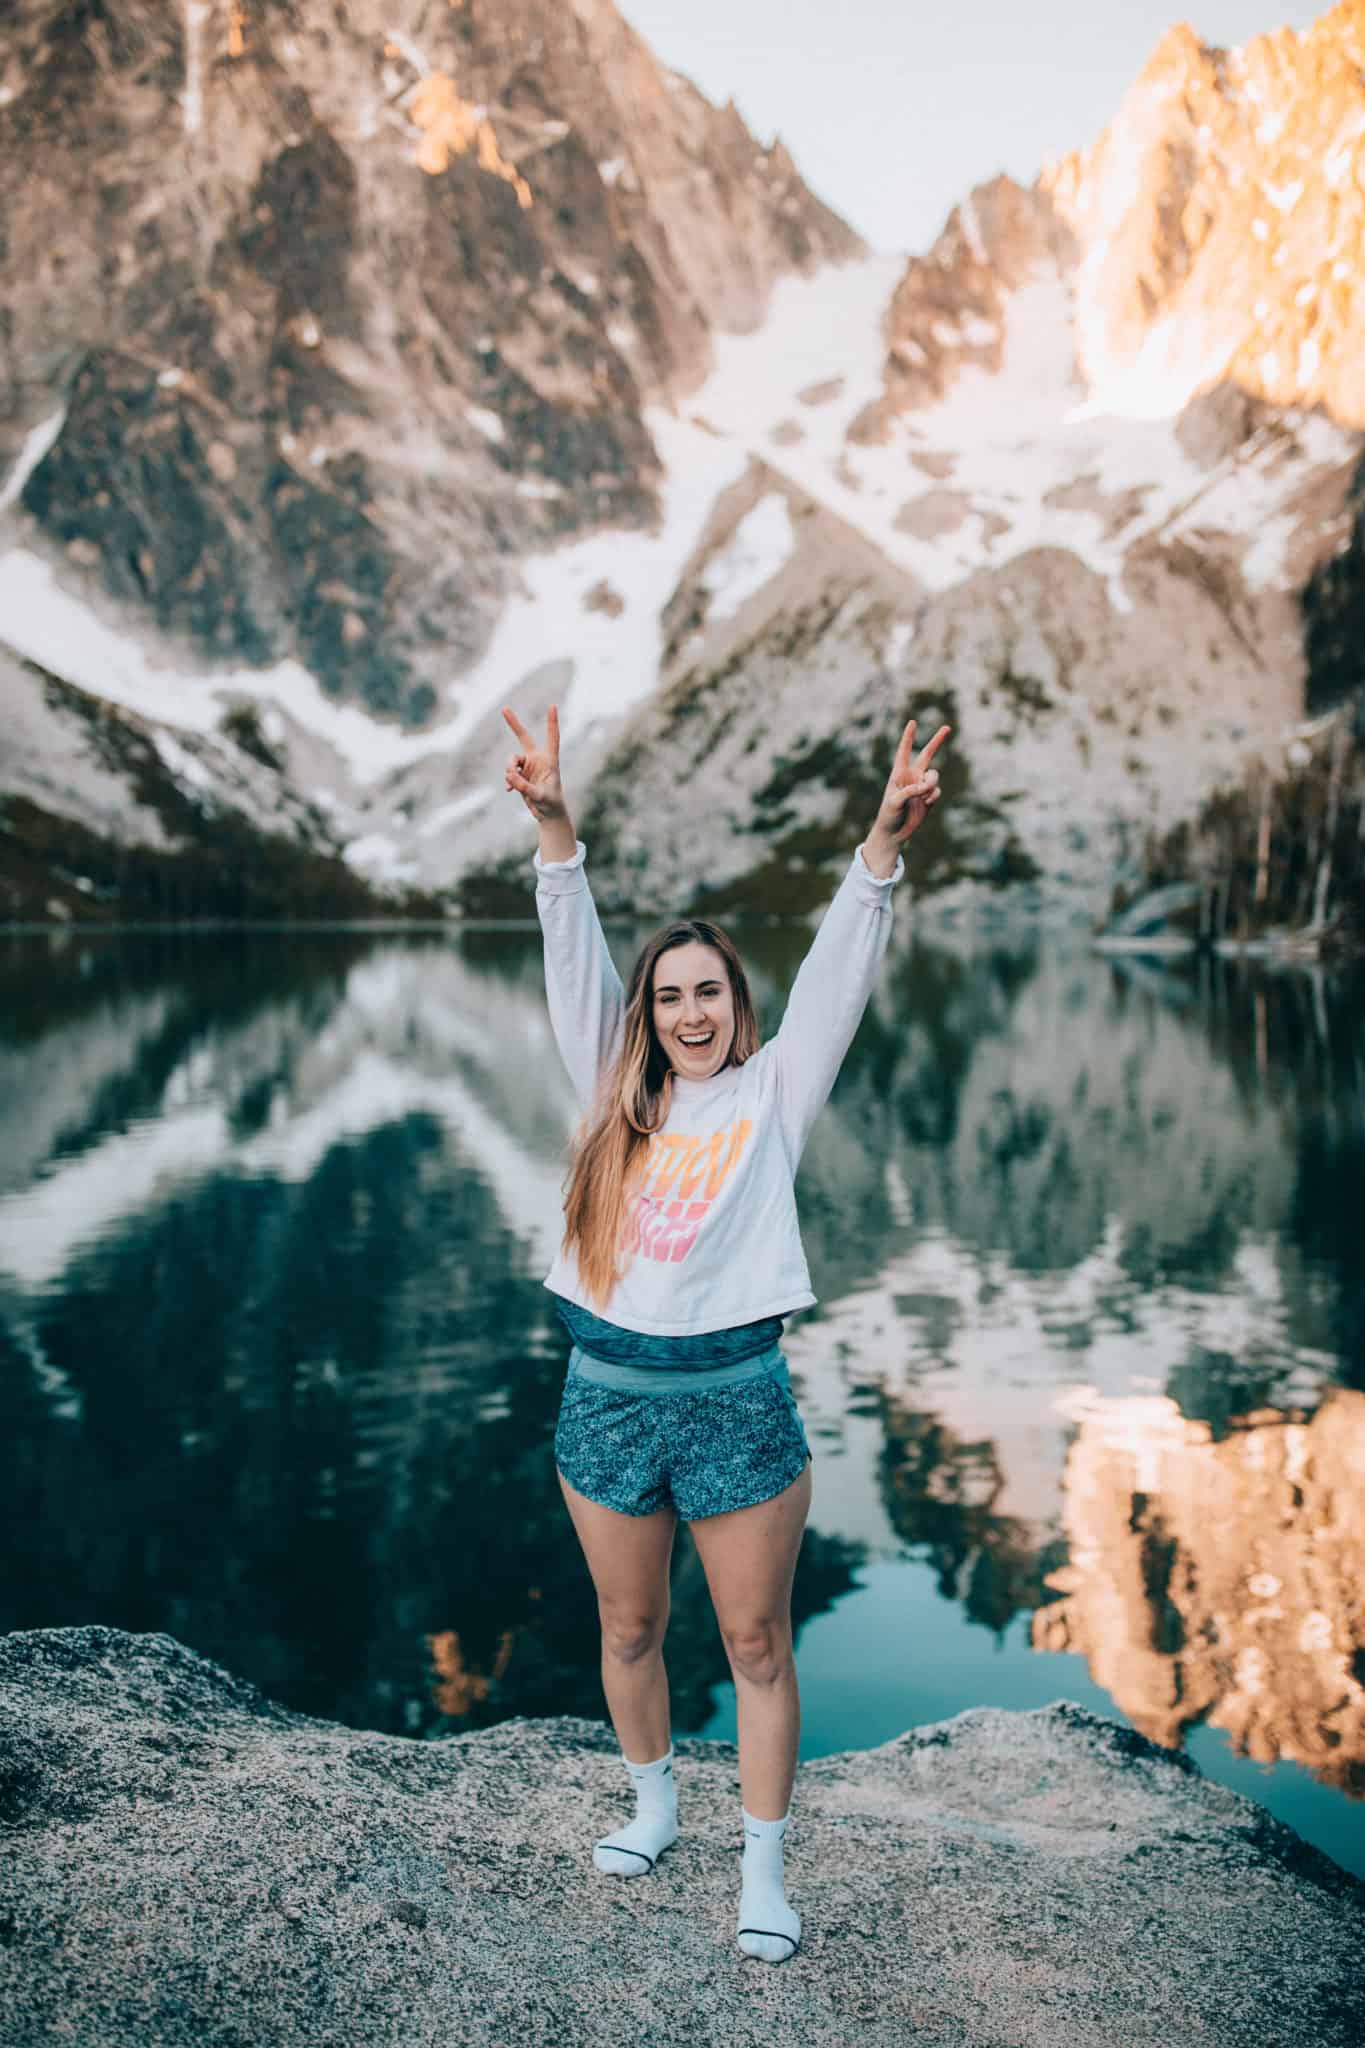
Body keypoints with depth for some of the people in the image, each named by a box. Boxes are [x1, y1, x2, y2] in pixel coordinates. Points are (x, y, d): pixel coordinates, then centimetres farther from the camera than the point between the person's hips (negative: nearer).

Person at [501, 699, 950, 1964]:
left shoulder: (773, 1093, 1)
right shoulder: (616, 1097, 6)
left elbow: (834, 976, -10)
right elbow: (575, 967, -3)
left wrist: (884, 844, -24)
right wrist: (554, 830, -16)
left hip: (738, 1400, -2)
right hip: (607, 1396, 3)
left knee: (758, 1644, 7)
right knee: (628, 1631, 18)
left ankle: (765, 1871, 22)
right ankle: (654, 1804, 42)